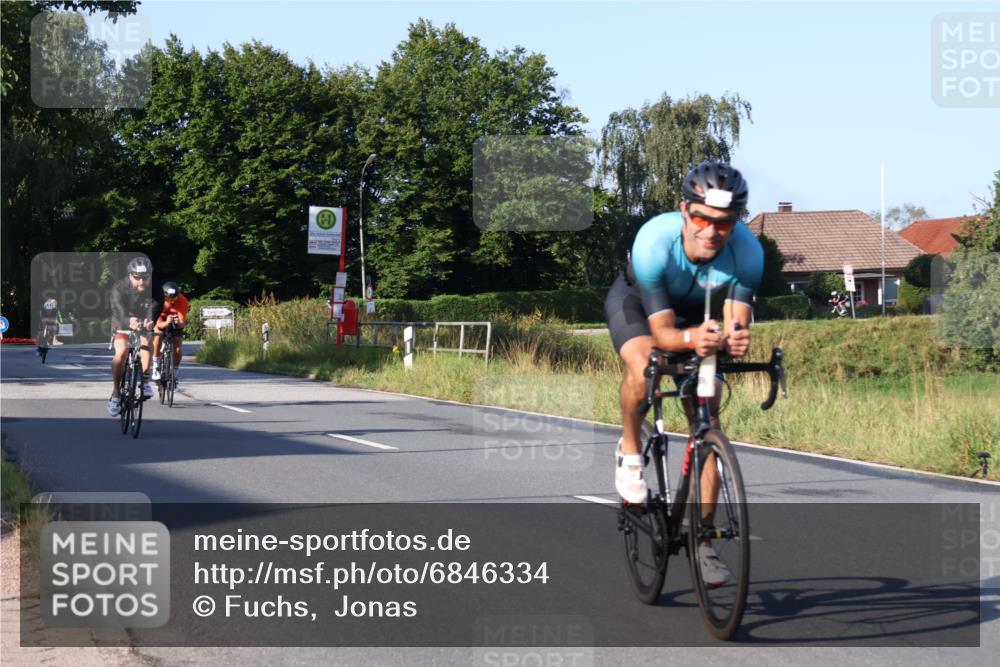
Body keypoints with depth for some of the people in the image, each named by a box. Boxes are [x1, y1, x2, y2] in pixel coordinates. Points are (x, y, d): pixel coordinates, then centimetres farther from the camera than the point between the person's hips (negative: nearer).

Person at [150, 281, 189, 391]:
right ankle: (156, 367, -17)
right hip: (161, 318, 0)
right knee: (158, 336, -30)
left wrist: (179, 323, -60)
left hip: (176, 321, 1)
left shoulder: (182, 302, -35)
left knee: (177, 349, -12)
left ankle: (175, 375, 9)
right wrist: (167, 323, -57)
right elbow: (158, 324, -36)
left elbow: (183, 323, -36)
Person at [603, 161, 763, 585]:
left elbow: (737, 323, -34)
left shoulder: (747, 252, -33)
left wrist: (732, 340, -57)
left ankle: (701, 539, 1)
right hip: (636, 302, -2)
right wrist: (691, 339, -59)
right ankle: (630, 451, -3)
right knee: (643, 373, -34)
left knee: (706, 418, -8)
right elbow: (662, 331, -36)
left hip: (697, 314, 3)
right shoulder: (654, 242, -39)